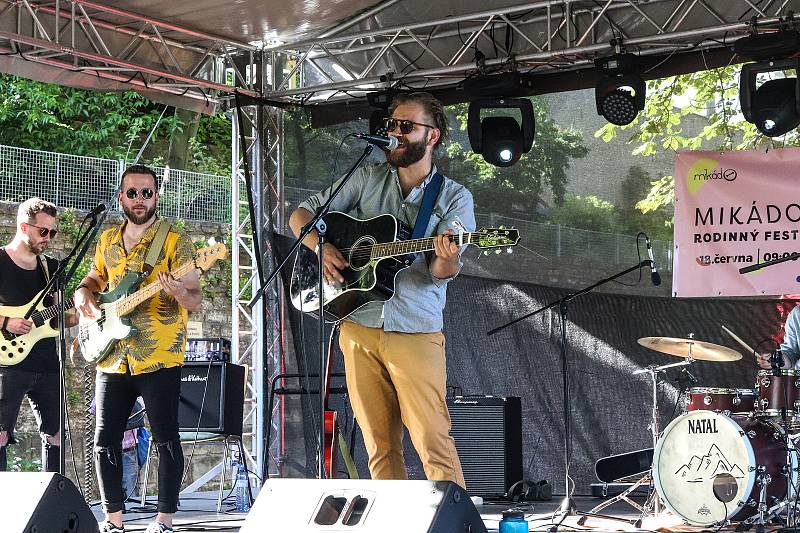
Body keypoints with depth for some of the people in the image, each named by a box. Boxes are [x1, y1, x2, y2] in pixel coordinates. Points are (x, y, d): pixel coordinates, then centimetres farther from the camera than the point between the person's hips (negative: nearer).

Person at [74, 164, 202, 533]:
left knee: (165, 439, -3)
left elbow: (195, 301, -7)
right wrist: (83, 294, 5)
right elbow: (94, 278, 28)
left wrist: (181, 293, -30)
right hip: (113, 361, 5)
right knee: (105, 440, 6)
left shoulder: (175, 241, -4)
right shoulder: (107, 241, 12)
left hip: (159, 360, -5)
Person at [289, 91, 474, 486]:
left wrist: (447, 258, -32)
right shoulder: (367, 180, 11)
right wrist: (321, 247, -7)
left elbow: (441, 272, -8)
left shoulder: (454, 198, 3)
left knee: (434, 442, -10)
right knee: (380, 446, 7)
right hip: (359, 328, 3)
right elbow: (302, 214, 14)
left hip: (416, 333, -3)